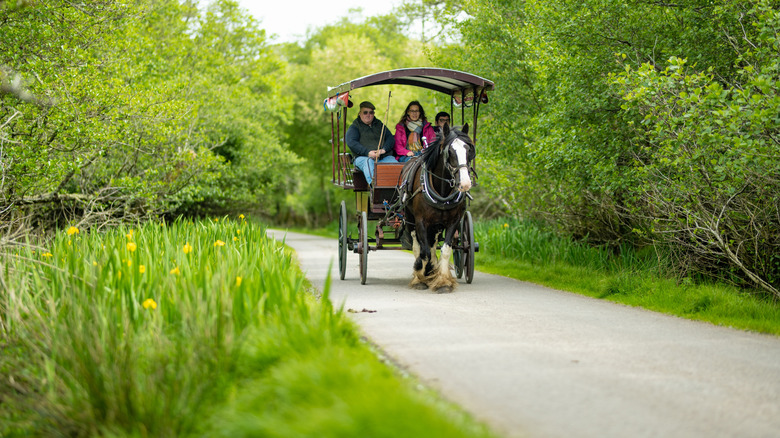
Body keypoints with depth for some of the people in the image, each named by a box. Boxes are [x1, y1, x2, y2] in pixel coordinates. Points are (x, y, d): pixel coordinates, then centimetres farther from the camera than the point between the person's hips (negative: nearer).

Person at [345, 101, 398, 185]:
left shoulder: (380, 125, 27)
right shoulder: (354, 127, 15)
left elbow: (390, 138, 15)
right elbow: (351, 142, -2)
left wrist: (384, 149, -9)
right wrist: (368, 152, -16)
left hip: (384, 156, 3)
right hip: (363, 157, -3)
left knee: (394, 163, -29)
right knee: (368, 162, -39)